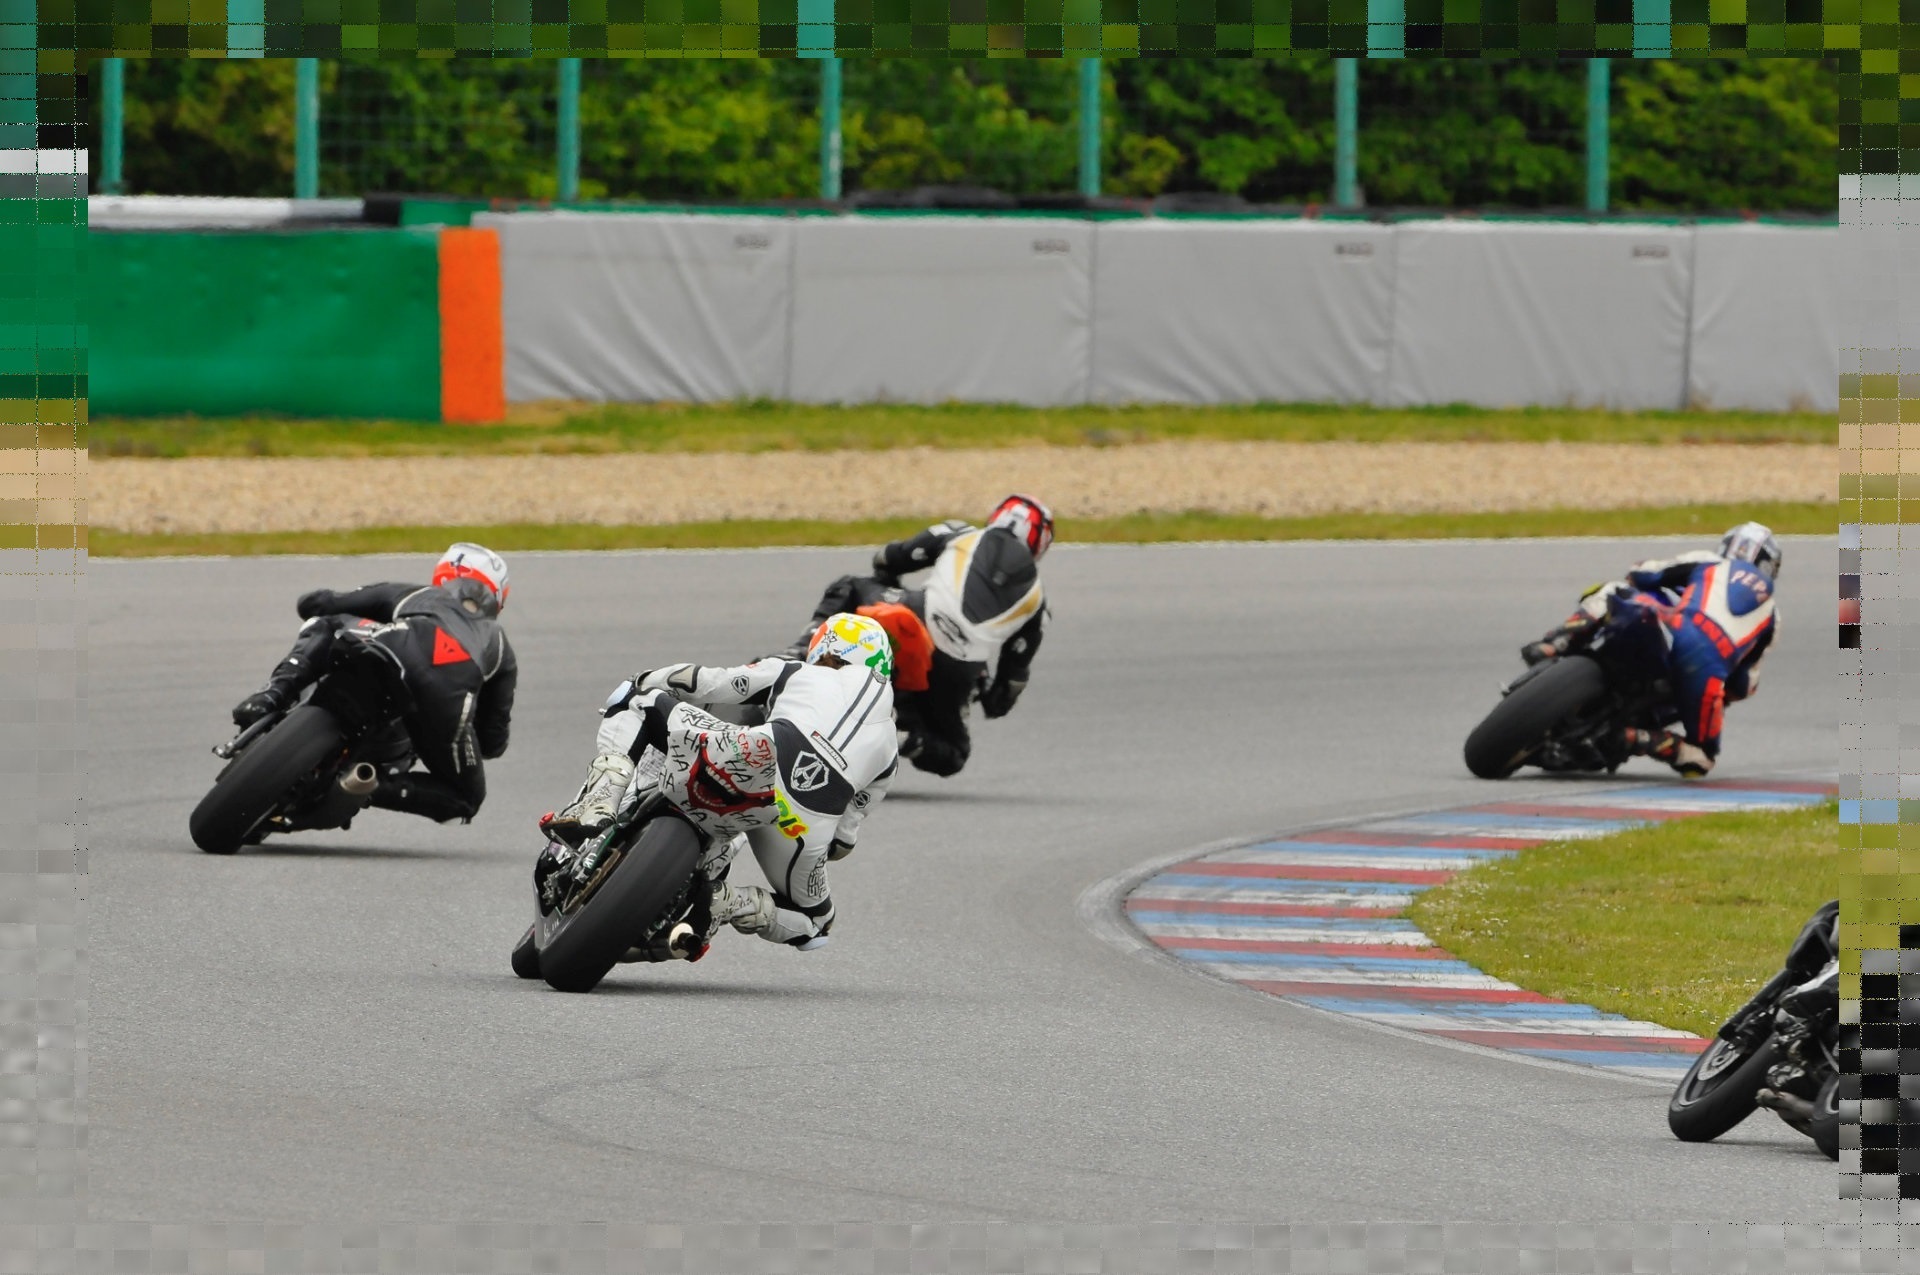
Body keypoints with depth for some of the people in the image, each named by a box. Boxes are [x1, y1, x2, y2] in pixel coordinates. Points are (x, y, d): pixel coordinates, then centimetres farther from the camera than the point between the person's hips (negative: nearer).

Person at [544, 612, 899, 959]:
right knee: (813, 919, 33)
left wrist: (637, 686, 41)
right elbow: (843, 838, 29)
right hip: (808, 831, 2)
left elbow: (704, 683, 23)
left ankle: (595, 809, -7)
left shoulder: (795, 673, 24)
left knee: (637, 705, 18)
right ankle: (722, 901, 2)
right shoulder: (887, 747, 30)